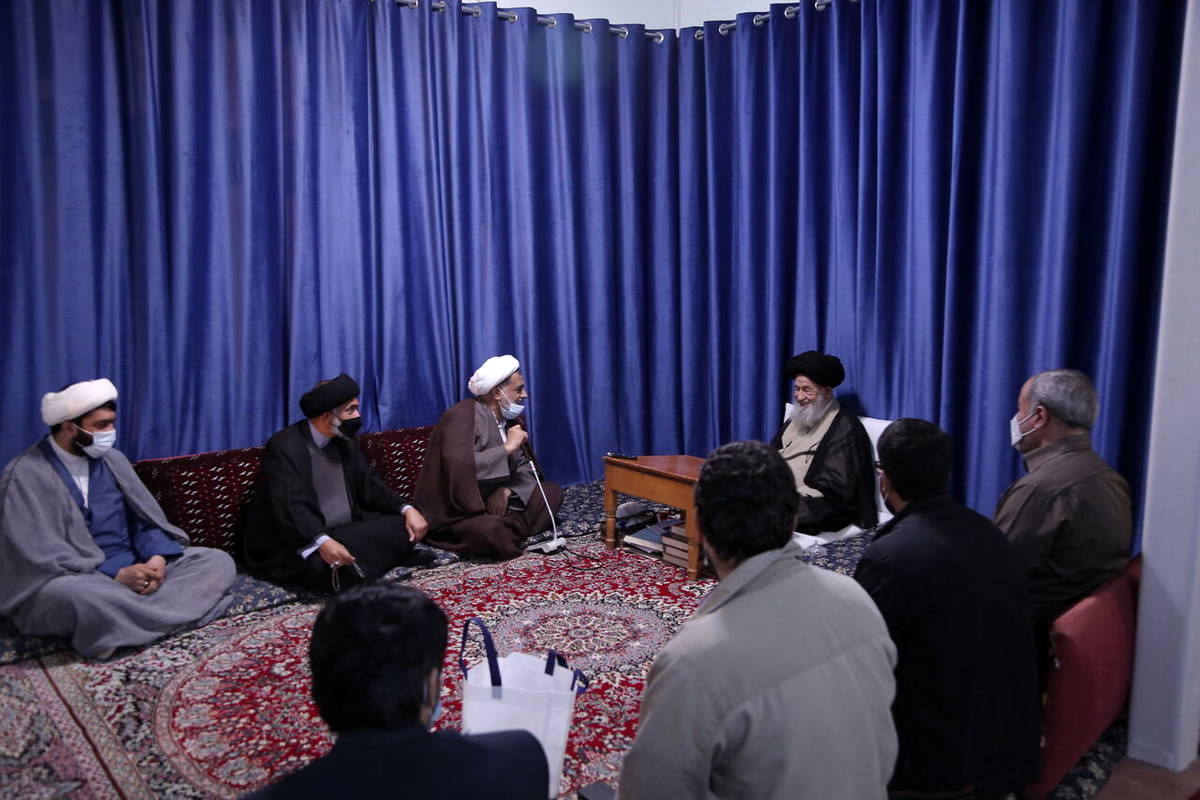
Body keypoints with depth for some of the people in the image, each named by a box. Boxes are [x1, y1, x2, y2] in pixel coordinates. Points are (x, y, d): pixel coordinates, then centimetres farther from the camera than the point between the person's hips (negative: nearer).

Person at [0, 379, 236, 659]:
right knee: (77, 596, -42)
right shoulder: (26, 474, -9)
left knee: (218, 562, -12)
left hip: (131, 569, 6)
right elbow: (41, 556, -16)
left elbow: (145, 518, 9)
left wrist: (157, 557, -13)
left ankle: (118, 625, -24)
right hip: (71, 581, -6)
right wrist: (116, 576, -24)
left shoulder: (112, 459, 9)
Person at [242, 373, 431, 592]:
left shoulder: (345, 441, 8)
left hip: (347, 532, 7)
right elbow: (289, 506, -28)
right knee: (339, 567, -35)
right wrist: (322, 542, -45)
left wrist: (407, 508, -10)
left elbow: (369, 485, 8)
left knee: (405, 526, -11)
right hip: (303, 544, -6)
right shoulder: (284, 447, -16)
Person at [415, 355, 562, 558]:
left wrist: (507, 491, -14)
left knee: (552, 491, 2)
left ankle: (508, 530, -9)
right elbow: (459, 466, -32)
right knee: (493, 531, -37)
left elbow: (524, 469, 9)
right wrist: (507, 448, -24)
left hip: (493, 503, 8)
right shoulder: (461, 415, -16)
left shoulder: (509, 420, 9)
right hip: (454, 514, -8)